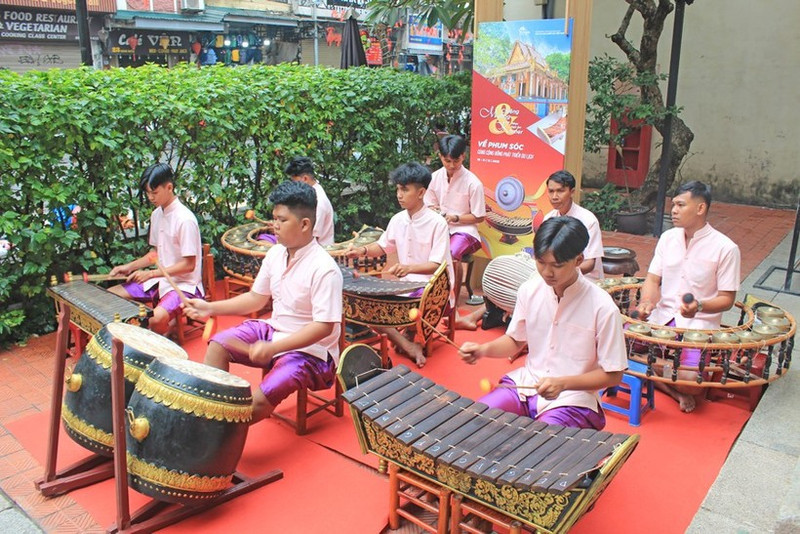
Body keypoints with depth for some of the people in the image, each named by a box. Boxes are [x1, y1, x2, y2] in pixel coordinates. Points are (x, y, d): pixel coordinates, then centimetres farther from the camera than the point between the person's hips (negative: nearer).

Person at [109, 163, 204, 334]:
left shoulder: (185, 219, -20)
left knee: (156, 318, -33)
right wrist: (130, 266, 5)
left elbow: (189, 265, -19)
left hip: (184, 284, -9)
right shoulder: (156, 214, 6)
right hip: (160, 280, 9)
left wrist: (151, 273, -20)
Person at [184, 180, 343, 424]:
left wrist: (273, 348, -31)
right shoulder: (275, 254, 0)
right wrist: (211, 308, 1)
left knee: (261, 399, -25)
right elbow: (256, 298, 11)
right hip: (274, 330, 8)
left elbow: (324, 326, -27)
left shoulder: (324, 269, -24)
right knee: (218, 344, -5)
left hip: (310, 350, -8)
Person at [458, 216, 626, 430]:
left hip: (572, 399, -4)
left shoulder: (602, 308, -16)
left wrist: (562, 383, -21)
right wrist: (482, 350, -6)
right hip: (525, 383, 4)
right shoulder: (529, 290, -3)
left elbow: (612, 375, -8)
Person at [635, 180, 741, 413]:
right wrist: (646, 302, -14)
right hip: (661, 316, 5)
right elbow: (652, 280, 8)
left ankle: (652, 371, 6)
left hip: (698, 326, -5)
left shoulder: (725, 248, -8)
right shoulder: (668, 238, 8)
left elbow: (727, 299, -6)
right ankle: (675, 391, -2)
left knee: (692, 383, -28)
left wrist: (699, 306, -27)